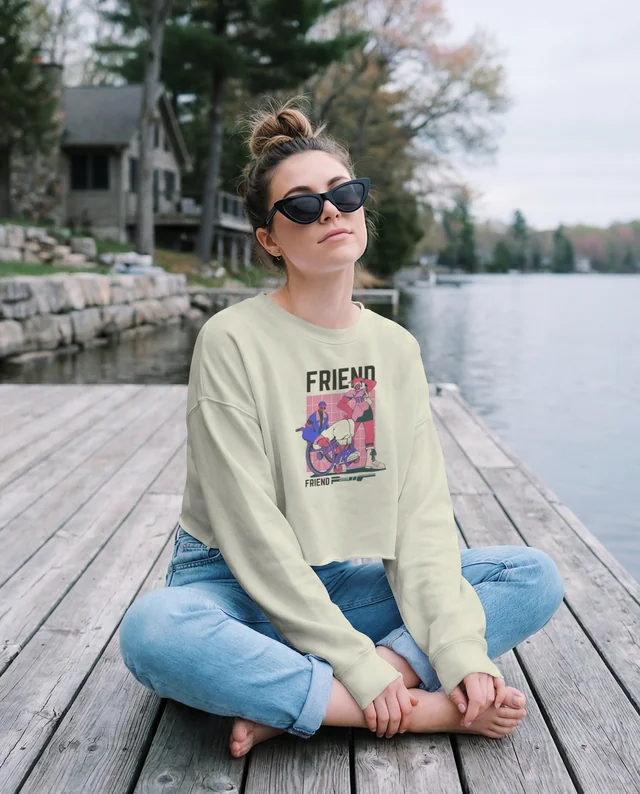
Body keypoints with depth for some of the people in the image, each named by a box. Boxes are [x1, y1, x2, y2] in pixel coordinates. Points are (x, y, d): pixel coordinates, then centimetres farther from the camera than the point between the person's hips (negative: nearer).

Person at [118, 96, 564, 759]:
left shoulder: (396, 348, 2)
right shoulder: (232, 340, -13)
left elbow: (422, 513, -4)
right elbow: (252, 530, -18)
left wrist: (460, 651, -17)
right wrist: (359, 664, -22)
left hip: (350, 582, 5)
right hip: (239, 586, -4)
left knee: (536, 578, -10)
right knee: (152, 632, -36)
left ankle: (290, 708, -21)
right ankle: (431, 711, -25)